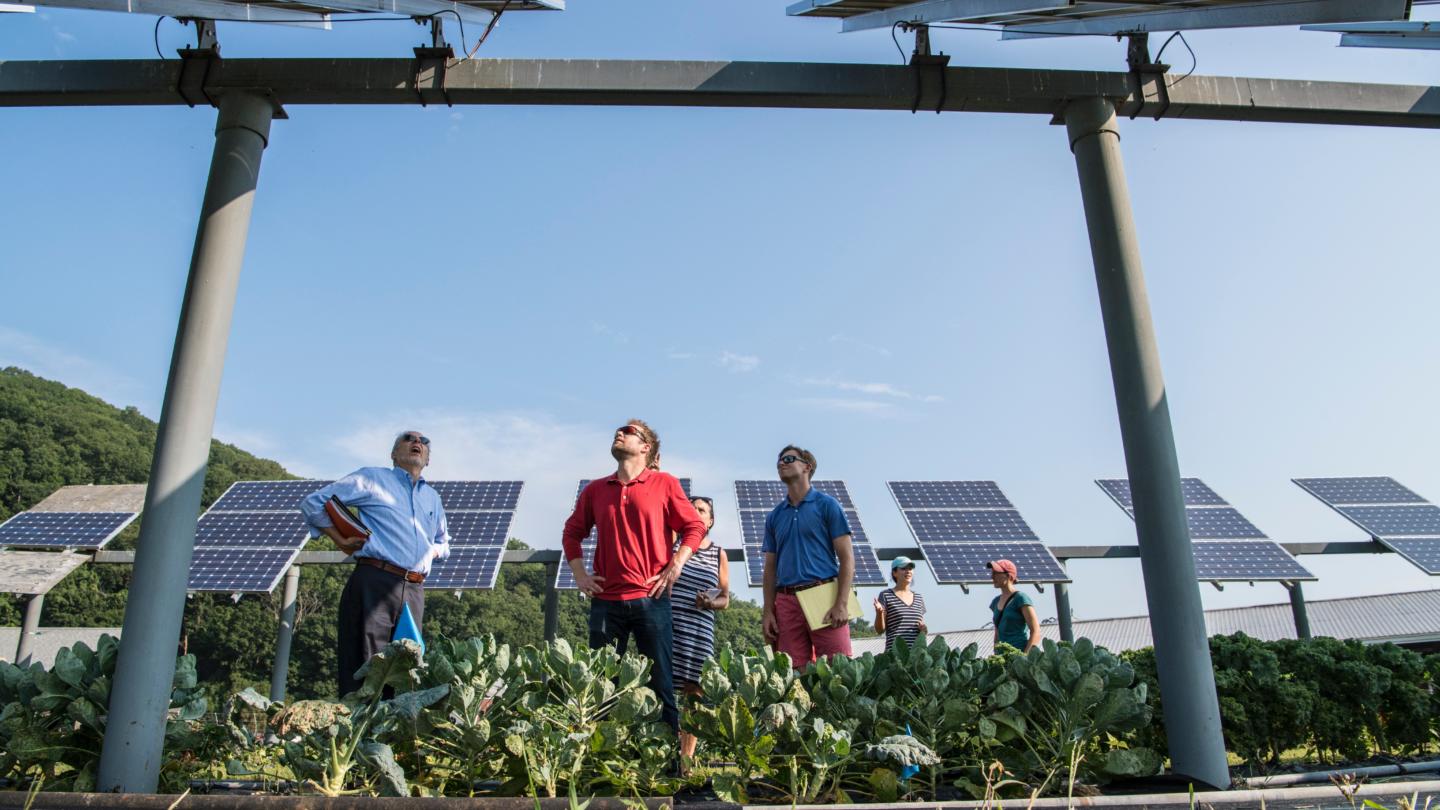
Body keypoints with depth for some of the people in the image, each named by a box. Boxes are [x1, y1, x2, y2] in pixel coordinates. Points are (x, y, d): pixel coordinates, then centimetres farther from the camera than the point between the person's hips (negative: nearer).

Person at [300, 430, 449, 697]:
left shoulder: (433, 498, 24)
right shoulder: (371, 478, 8)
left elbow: (443, 543, 37)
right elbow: (312, 503, 8)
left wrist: (434, 551, 14)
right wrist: (341, 540, 0)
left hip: (414, 591, 6)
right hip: (375, 583, -5)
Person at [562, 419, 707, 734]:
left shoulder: (664, 483, 2)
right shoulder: (595, 489, 12)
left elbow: (695, 527, 4)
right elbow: (572, 532, 21)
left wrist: (674, 569, -5)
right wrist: (579, 575, 10)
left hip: (651, 599, -3)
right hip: (605, 600, 3)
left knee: (660, 682, 1)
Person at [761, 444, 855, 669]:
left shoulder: (826, 505, 5)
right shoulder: (775, 516, 17)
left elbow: (846, 557, -1)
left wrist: (842, 604, -11)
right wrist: (768, 612, 7)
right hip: (786, 601, 4)